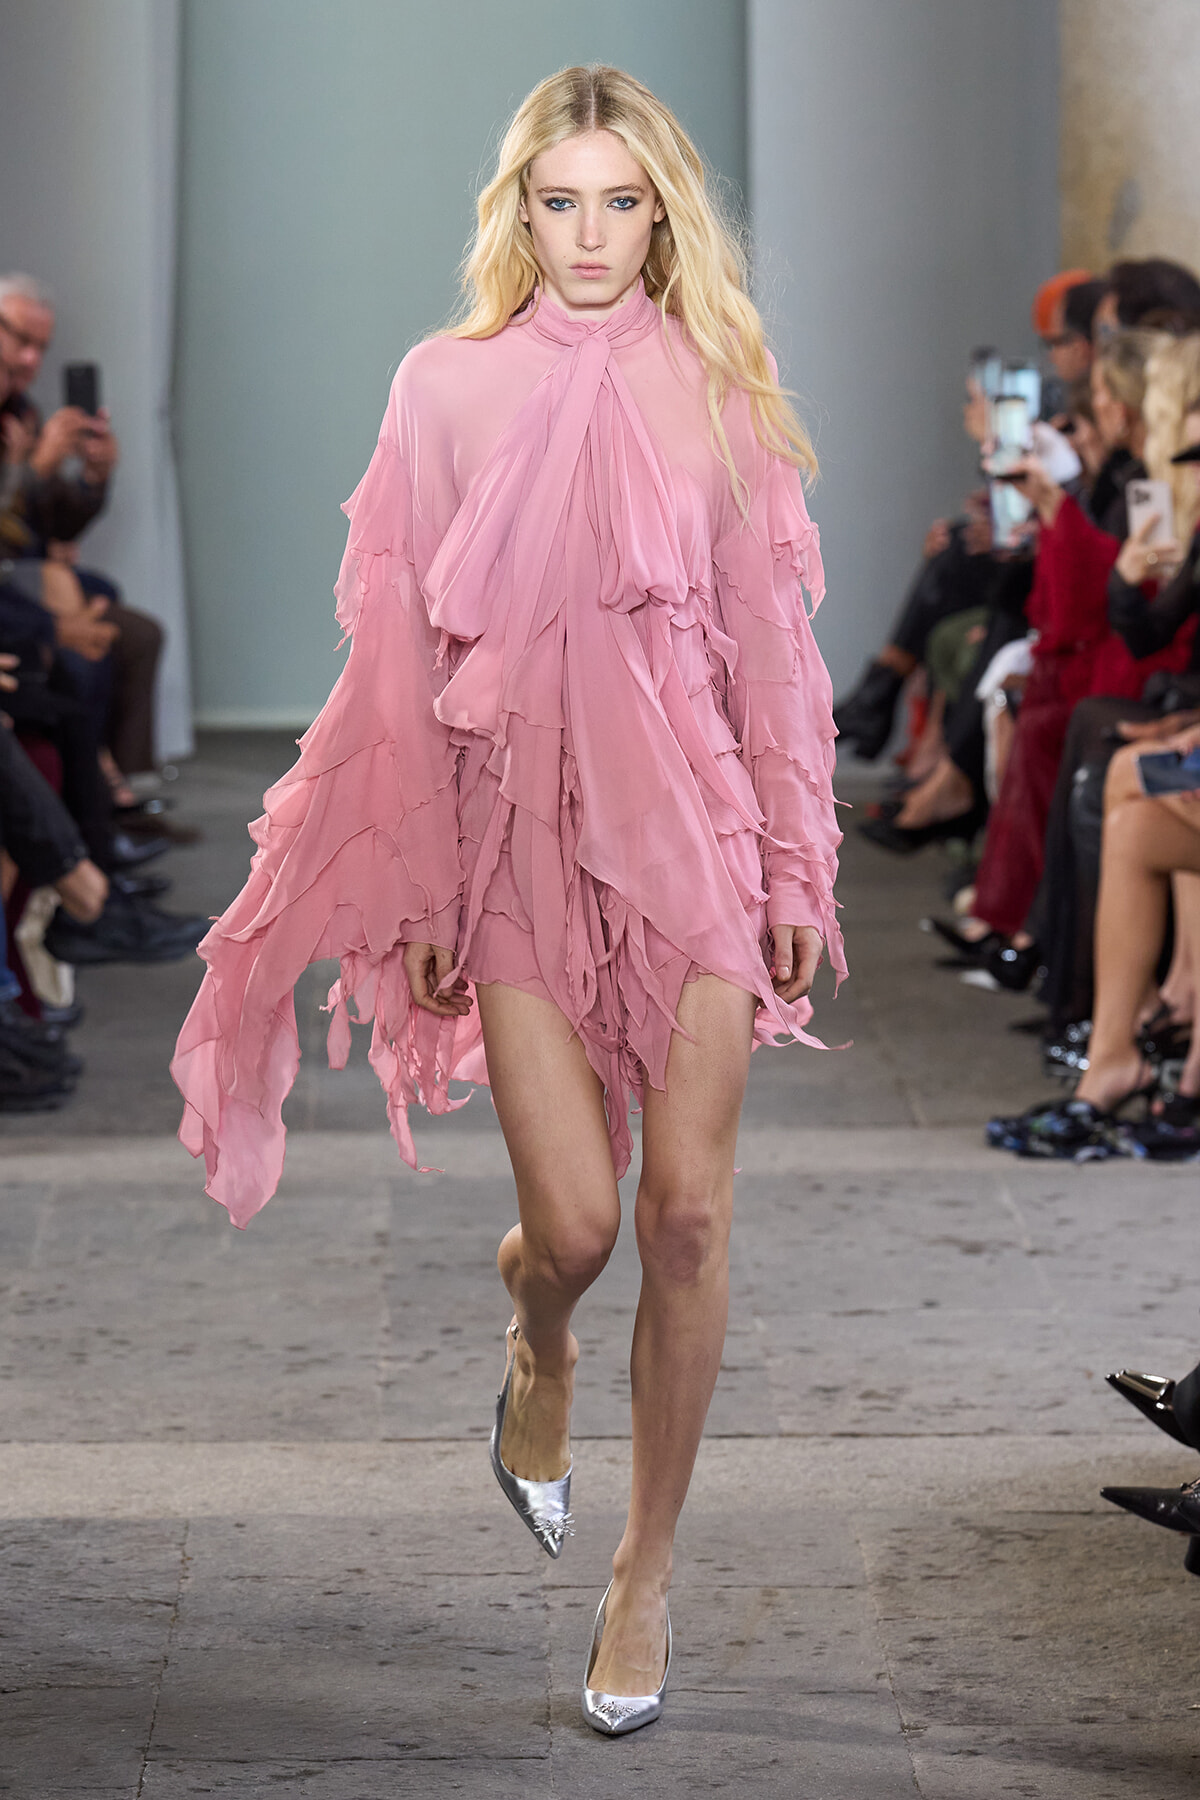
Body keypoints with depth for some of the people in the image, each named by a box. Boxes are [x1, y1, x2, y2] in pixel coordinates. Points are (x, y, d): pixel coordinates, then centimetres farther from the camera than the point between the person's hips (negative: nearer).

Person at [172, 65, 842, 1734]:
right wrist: (424, 888, 1)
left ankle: (647, 1574, 13)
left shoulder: (718, 388, 4)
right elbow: (410, 658, 3)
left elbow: (771, 638, 6)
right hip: (517, 828, -1)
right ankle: (538, 1352, 32)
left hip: (691, 823, 1)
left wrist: (795, 862, 3)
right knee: (574, 1225, -7)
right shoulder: (447, 388, 2)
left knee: (686, 1213, -3)